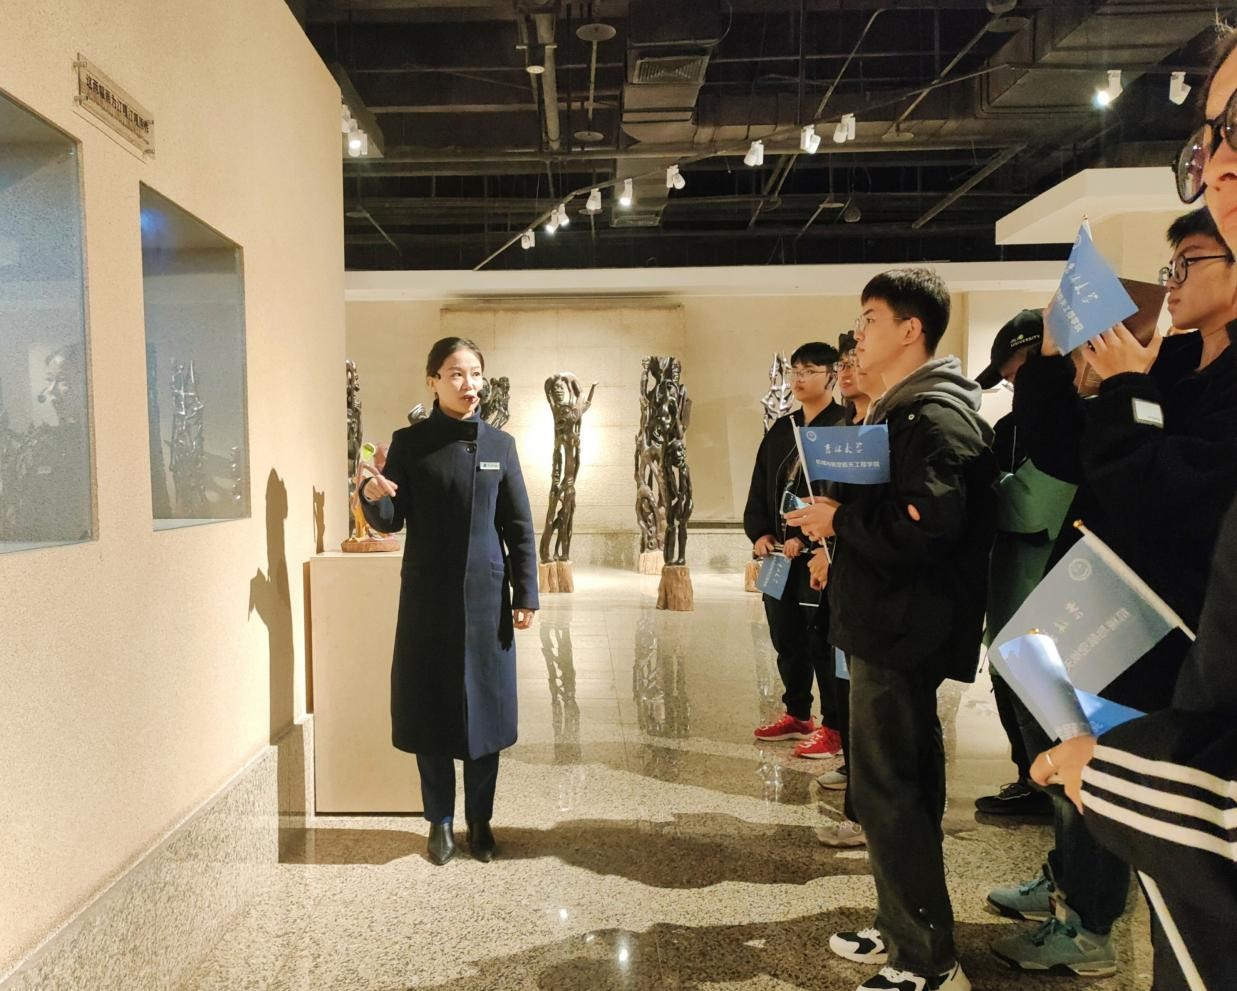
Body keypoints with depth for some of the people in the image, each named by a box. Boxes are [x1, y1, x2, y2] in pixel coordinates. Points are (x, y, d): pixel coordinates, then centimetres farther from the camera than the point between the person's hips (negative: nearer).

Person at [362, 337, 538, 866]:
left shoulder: (500, 445, 4)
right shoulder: (409, 443, 1)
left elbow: (520, 527, 4)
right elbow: (390, 521, -1)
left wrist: (525, 594, -1)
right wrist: (374, 497, -23)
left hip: (486, 598, 1)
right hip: (427, 598, -1)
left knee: (485, 708, 7)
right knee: (430, 710, 5)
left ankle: (480, 821, 24)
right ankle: (441, 821, 23)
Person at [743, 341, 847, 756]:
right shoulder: (781, 429, 15)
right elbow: (759, 489, 16)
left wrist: (806, 539, -20)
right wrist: (759, 534, 2)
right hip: (779, 553, 8)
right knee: (786, 639, 15)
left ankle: (833, 726, 11)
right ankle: (797, 714, 30)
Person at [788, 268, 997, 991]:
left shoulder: (936, 415, -17)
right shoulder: (901, 410, 16)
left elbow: (926, 523, -29)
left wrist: (840, 518, -17)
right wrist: (838, 526, 4)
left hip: (905, 630, -11)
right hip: (889, 624, 11)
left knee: (886, 789, -3)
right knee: (903, 783, 18)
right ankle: (904, 931, 32)